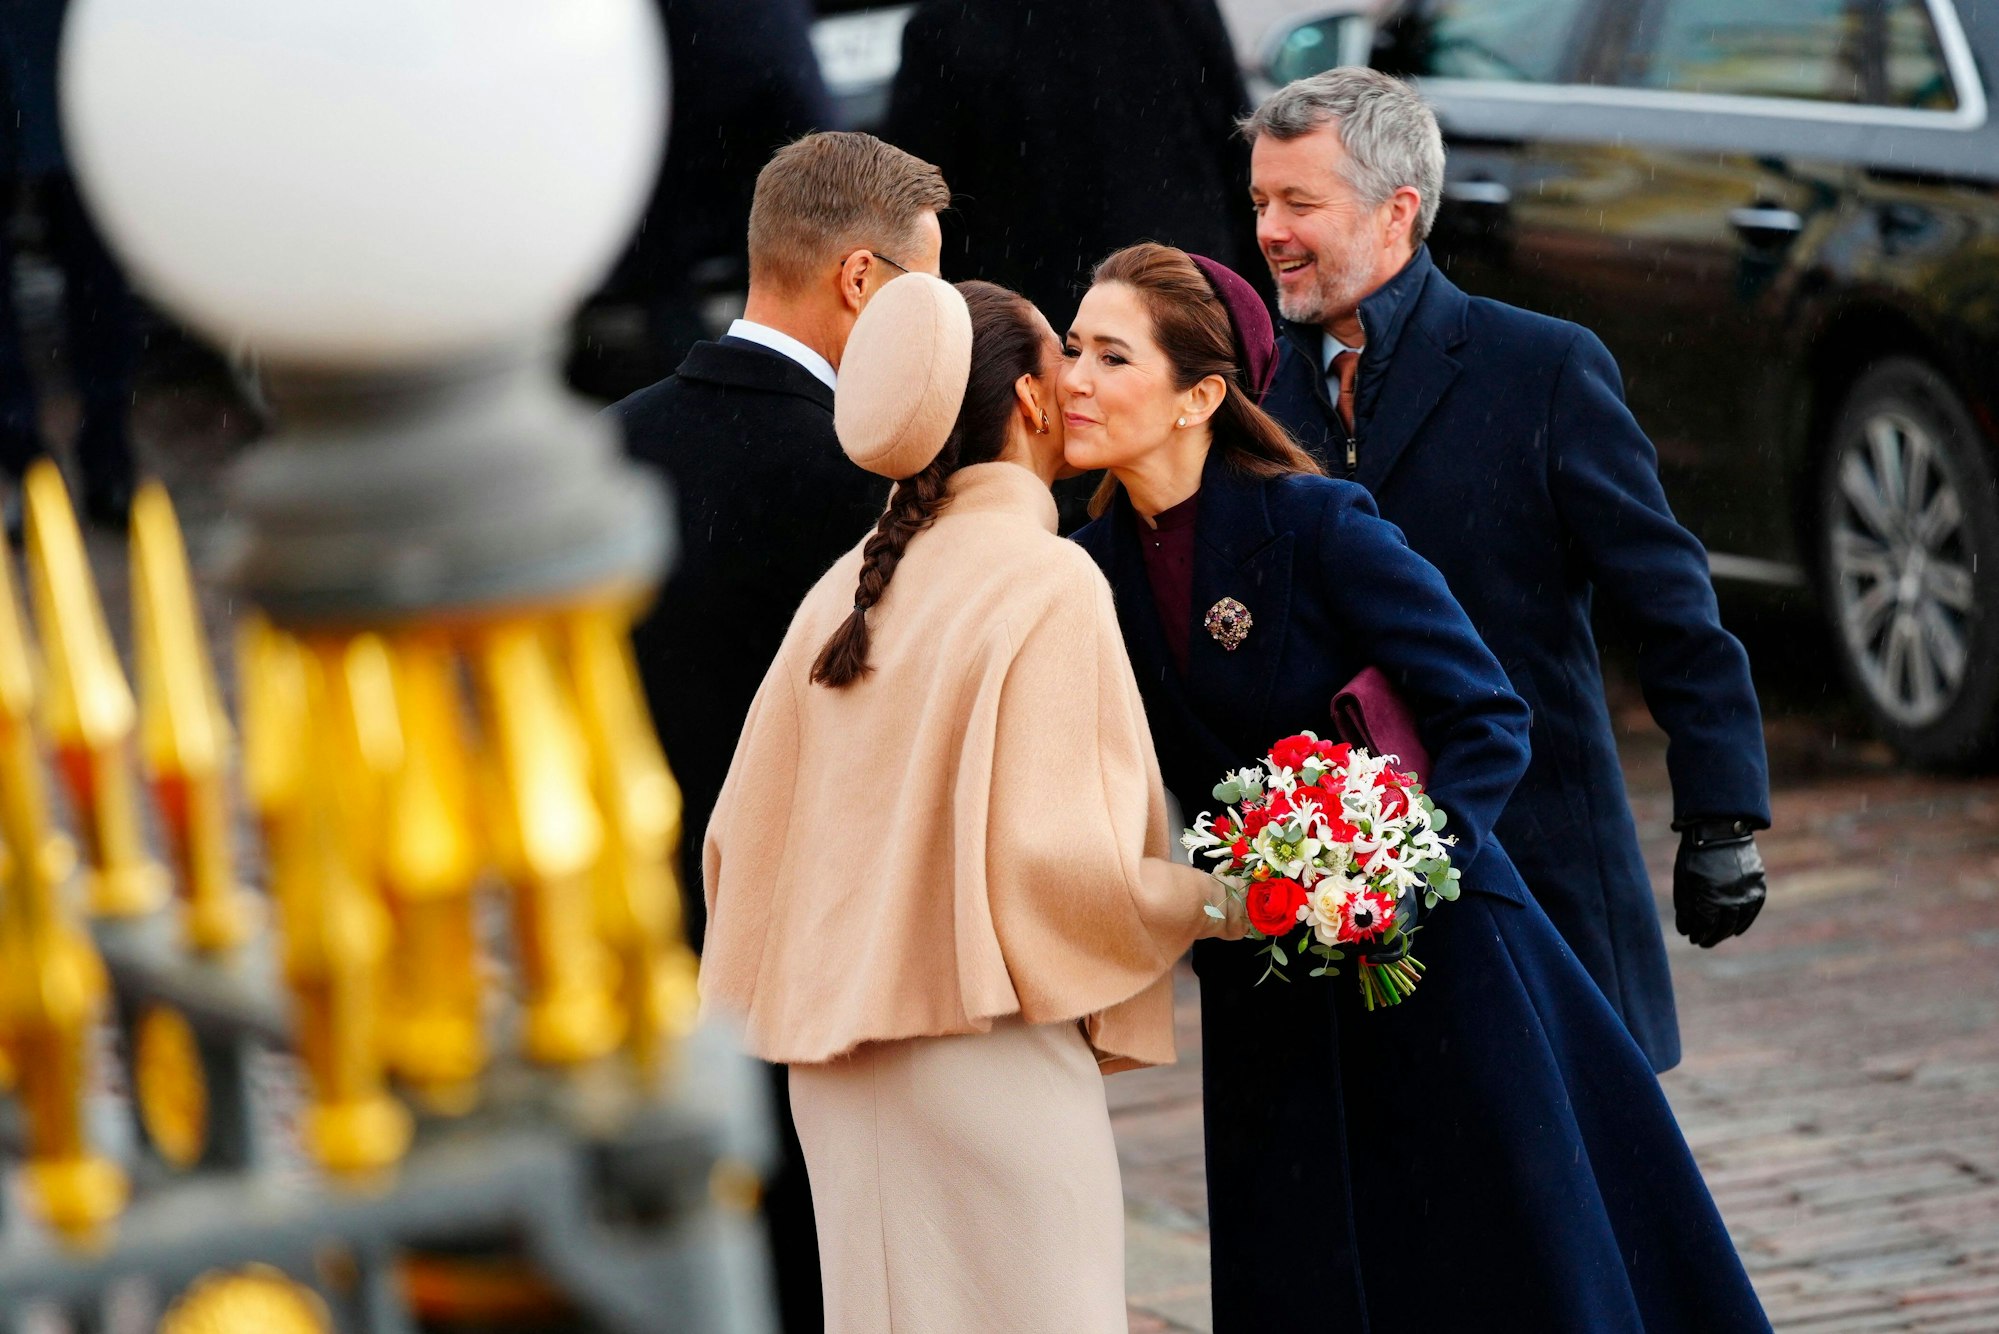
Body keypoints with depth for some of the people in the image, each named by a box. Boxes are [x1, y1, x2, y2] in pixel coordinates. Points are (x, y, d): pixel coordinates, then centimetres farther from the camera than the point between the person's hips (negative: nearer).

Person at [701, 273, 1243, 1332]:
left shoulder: (850, 585, 8)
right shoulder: (1047, 582, -12)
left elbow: (746, 831, 11)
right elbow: (1051, 854, -18)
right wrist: (1213, 901, -3)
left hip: (842, 1077, 7)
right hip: (987, 1068, -7)